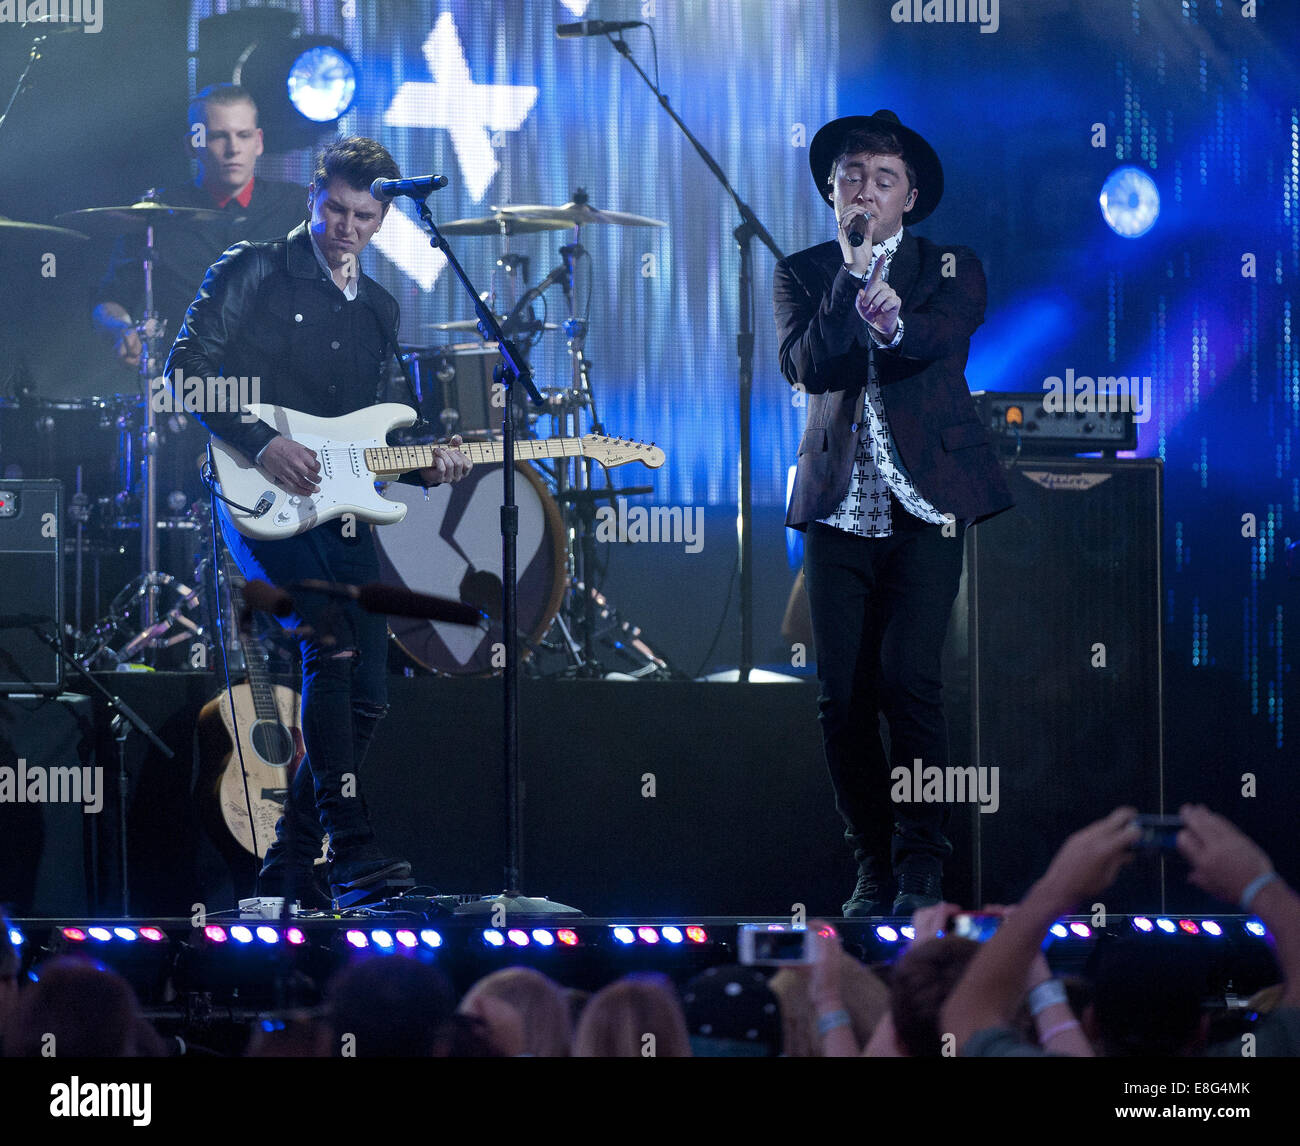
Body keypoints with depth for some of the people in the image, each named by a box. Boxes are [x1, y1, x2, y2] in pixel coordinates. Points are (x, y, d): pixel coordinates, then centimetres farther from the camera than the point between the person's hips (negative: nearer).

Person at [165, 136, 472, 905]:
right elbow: (188, 367, -7)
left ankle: (289, 861, 13)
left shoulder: (380, 310, 20)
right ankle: (351, 846, -26)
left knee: (367, 695, 2)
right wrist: (261, 443, -18)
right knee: (332, 640, -27)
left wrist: (426, 462, 2)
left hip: (341, 509, 7)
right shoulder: (255, 273, 1)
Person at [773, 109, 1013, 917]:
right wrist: (856, 275, -14)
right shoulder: (803, 275, 11)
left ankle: (922, 870, -6)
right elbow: (806, 365, -6)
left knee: (908, 678, -14)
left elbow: (948, 330, -15)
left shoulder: (950, 269, 7)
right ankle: (874, 870, 10)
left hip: (926, 504, -2)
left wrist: (894, 322, -37)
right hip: (838, 509, 2)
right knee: (843, 693, -2)